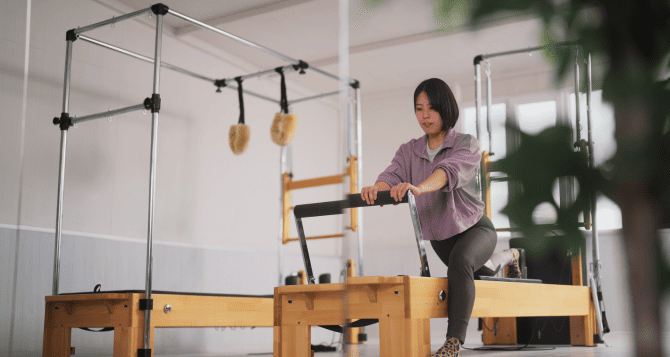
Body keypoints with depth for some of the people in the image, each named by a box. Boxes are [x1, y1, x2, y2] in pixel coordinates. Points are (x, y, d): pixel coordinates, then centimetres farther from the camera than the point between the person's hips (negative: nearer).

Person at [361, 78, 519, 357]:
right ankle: (509, 257, 65)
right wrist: (377, 188, -48)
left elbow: (450, 171, -39)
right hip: (438, 236, 6)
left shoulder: (467, 145, -18)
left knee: (460, 261, -39)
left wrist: (418, 187, -59)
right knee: (481, 270, 31)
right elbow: (393, 174, -23)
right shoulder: (409, 151, -4)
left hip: (473, 227, -6)